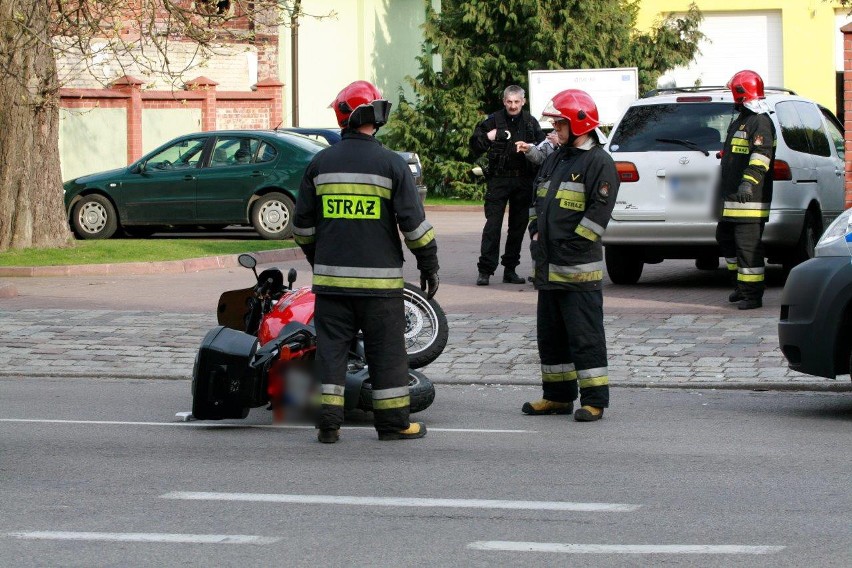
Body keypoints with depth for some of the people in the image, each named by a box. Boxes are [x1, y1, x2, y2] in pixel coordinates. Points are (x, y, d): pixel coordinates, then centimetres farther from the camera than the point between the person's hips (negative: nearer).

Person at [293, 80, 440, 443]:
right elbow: (414, 222, -5)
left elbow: (303, 223, 10)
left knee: (331, 347, 6)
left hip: (331, 277, 2)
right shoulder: (391, 164, -6)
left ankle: (328, 423, 2)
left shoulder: (321, 163, 3)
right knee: (386, 349, 5)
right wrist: (429, 265, 6)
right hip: (378, 278, -2)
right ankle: (393, 421, 9)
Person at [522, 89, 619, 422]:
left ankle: (594, 400, -3)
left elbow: (599, 211, -16)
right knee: (550, 334, 14)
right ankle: (558, 396, 23)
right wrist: (536, 231, 10)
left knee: (585, 335, -7)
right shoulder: (556, 159, 18)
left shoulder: (598, 163, -10)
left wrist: (570, 245, -17)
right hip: (547, 266, 9)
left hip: (579, 268, -9)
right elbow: (538, 198, 26)